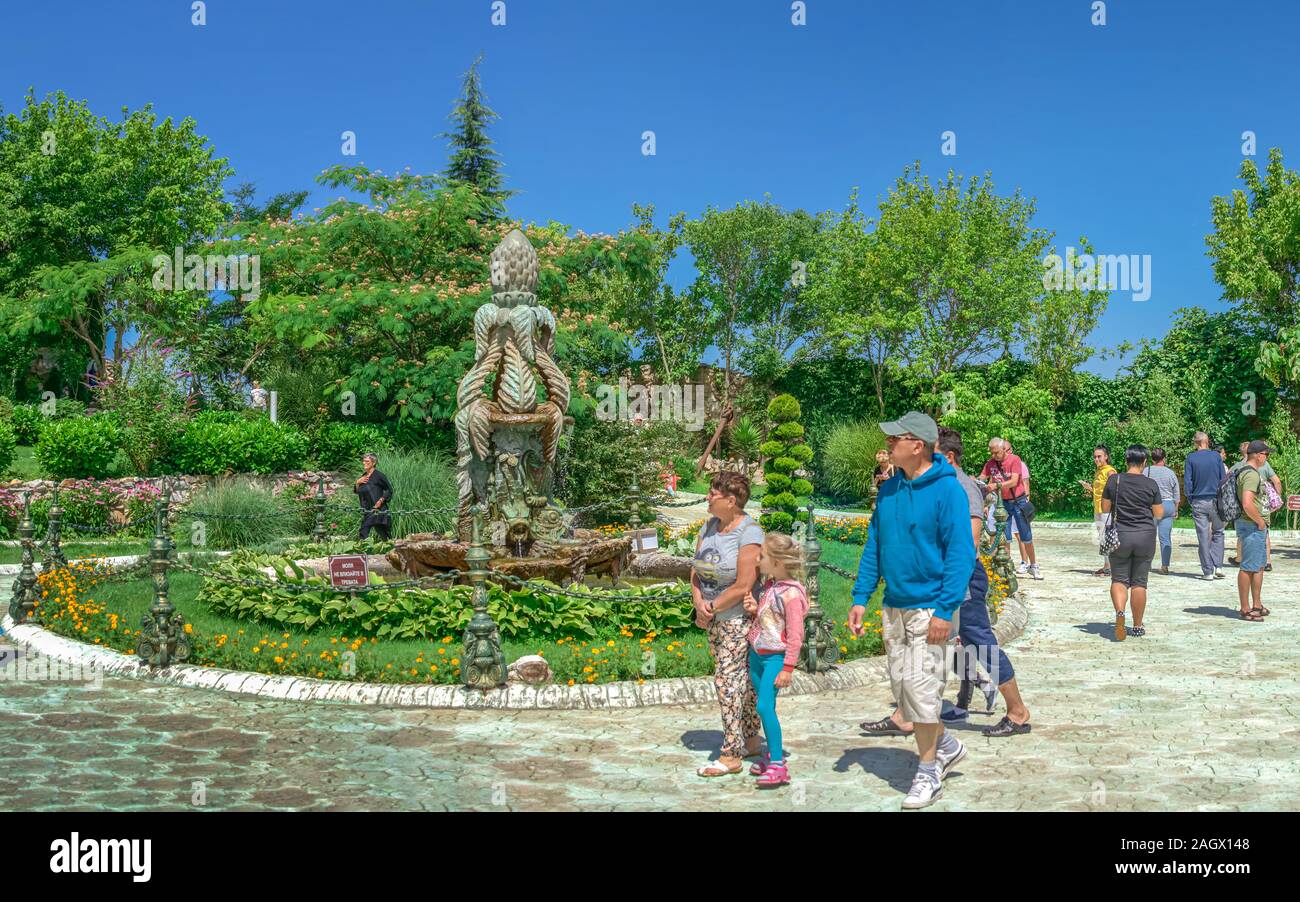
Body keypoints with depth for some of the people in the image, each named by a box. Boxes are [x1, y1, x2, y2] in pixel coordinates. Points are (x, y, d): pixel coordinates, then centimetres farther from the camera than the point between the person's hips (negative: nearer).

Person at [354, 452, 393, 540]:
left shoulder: (379, 476, -9)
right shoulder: (363, 476, 13)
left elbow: (389, 490, -6)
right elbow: (356, 491, 18)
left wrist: (381, 500, -17)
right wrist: (358, 482, 1)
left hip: (378, 510, -7)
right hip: (366, 511, 7)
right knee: (363, 534, 4)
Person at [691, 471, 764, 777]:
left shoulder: (749, 532, -18)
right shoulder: (710, 526, 6)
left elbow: (743, 586, -22)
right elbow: (696, 572, 7)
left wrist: (712, 608, -12)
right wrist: (700, 604, -10)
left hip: (739, 618, -8)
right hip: (715, 620, 8)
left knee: (727, 679, -9)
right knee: (742, 681, 15)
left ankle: (730, 756, -3)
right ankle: (750, 741, 27)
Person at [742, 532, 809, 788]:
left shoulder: (791, 593, -18)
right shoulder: (770, 585, 8)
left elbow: (795, 635, -18)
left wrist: (787, 668, -18)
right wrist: (754, 610, 0)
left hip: (775, 656, -8)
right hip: (756, 652, 8)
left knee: (764, 706, -14)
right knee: (764, 707, 13)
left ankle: (778, 766, -11)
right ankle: (774, 753, 26)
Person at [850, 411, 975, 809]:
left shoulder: (947, 490, -14)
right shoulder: (889, 488, 6)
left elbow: (961, 553, -16)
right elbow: (874, 545, 11)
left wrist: (945, 611, -21)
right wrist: (860, 598, 5)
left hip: (929, 607, -7)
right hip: (894, 606, 7)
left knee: (920, 687, -5)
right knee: (902, 686, 13)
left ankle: (928, 772, 12)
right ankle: (946, 746, 35)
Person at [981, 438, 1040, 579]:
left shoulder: (1015, 460, -13)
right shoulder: (991, 463, 0)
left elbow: (1014, 482, -22)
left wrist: (997, 485, -37)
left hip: (1018, 501, -3)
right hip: (1002, 503, 3)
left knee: (1026, 536, 4)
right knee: (1004, 537, 1)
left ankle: (1033, 566, 16)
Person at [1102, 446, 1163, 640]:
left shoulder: (1114, 480, -5)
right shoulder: (1151, 484, -6)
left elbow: (1105, 508, 2)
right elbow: (1159, 514, 0)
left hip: (1120, 536, 0)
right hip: (1145, 536, 0)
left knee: (1119, 579, 8)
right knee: (1139, 582, 10)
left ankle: (1119, 611, -20)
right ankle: (1137, 626, 16)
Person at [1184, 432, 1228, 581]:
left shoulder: (1190, 459, -3)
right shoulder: (1216, 456, -1)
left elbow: (1187, 482, -3)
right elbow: (1223, 479, 2)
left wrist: (1190, 500, 7)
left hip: (1198, 502, -1)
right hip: (1216, 501, 1)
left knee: (1203, 538, 2)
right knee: (1218, 533, 15)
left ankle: (1208, 572, 3)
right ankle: (1218, 566, 3)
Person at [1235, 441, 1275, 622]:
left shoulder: (1254, 472, 14)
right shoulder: (1251, 474, -19)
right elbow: (1247, 505, -30)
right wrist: (1260, 522, -17)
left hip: (1258, 527, 11)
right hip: (1252, 526, -11)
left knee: (1259, 566, 17)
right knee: (1249, 567, -5)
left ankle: (1257, 605, 27)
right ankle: (1245, 609, -1)